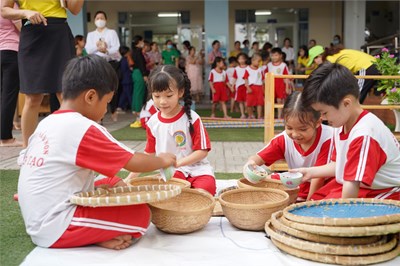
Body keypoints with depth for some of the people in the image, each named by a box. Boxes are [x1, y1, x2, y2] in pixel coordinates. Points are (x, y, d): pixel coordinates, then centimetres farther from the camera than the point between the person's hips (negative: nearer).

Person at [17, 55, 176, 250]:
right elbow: (133, 163, -12)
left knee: (114, 185, 16)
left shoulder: (47, 123, 8)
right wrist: (162, 160, 7)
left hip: (37, 224, 9)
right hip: (57, 229, -9)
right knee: (140, 214, -10)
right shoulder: (84, 129, -17)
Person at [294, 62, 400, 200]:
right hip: (352, 184, 10)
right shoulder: (341, 124, 0)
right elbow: (339, 165, 13)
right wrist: (311, 172, 10)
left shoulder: (364, 135, -31)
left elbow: (352, 185, -32)